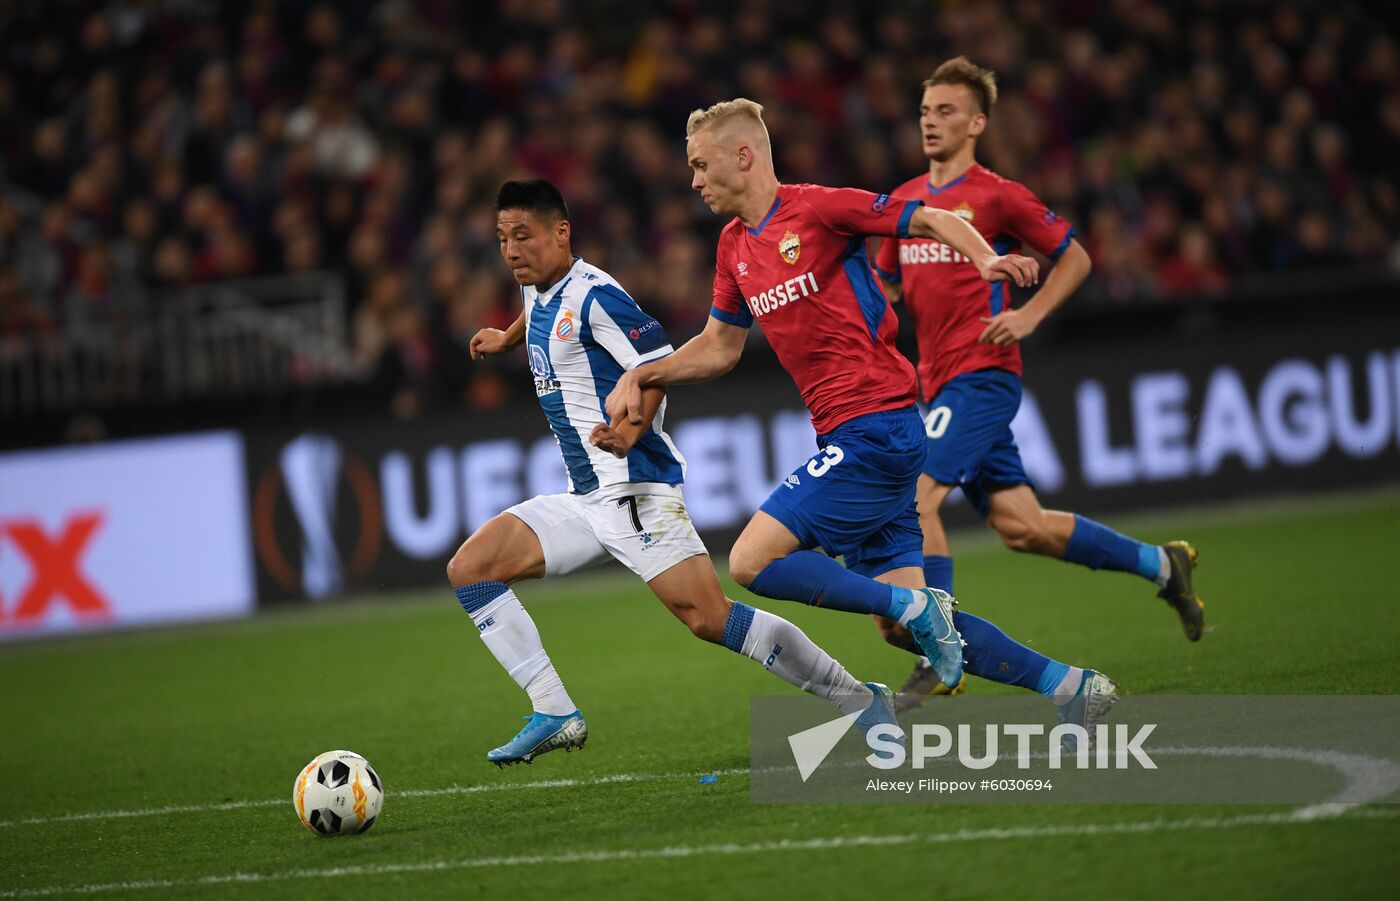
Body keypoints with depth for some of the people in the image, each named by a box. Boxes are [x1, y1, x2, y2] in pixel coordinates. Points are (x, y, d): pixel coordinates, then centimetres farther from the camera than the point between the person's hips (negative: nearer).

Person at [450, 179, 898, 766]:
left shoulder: (594, 295, -14)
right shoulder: (538, 293, 13)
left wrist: (632, 430, -33)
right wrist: (506, 340, 48)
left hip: (635, 491, -9)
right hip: (586, 498, 9)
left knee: (708, 617, -18)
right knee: (468, 568, -1)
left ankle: (859, 700, -8)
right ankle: (554, 716, -4)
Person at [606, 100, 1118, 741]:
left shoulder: (817, 208, -8)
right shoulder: (734, 247, 16)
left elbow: (933, 221, -8)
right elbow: (719, 348, 26)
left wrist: (987, 260, -26)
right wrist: (639, 376, 14)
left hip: (874, 426, -9)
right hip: (852, 437, 9)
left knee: (753, 561, -14)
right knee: (899, 626, 4)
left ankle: (918, 610, -10)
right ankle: (1068, 686, 7)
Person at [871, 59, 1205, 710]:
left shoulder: (996, 196, -5)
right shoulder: (905, 201, 14)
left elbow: (1074, 258, 2)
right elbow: (884, 286, 24)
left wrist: (1029, 315, -11)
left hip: (981, 375, -7)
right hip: (938, 381, 7)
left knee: (918, 496, -20)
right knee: (1021, 527, 8)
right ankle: (1160, 564, 26)